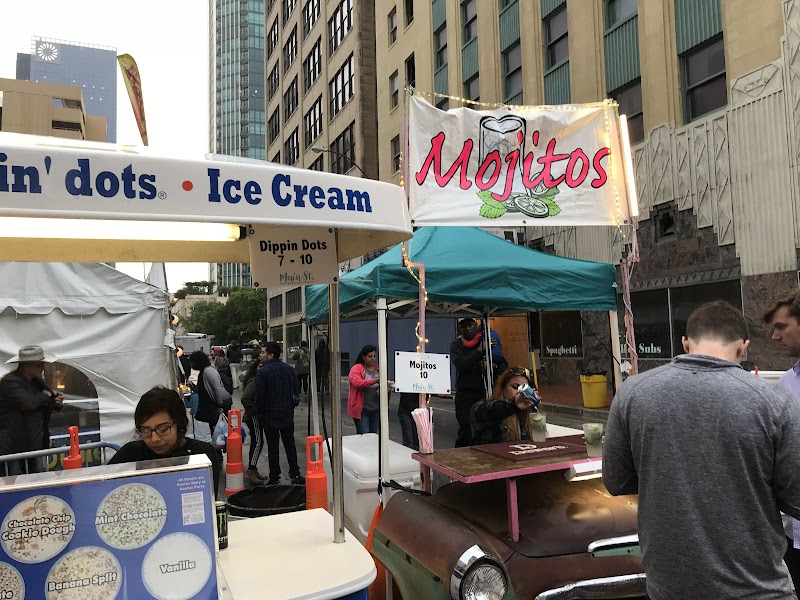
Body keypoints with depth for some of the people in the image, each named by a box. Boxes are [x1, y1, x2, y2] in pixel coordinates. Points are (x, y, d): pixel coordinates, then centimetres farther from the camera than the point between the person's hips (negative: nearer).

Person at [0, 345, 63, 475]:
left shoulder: (37, 380, 10)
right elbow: (28, 403, -29)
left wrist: (56, 402, -1)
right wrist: (46, 394, -10)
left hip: (36, 444, 8)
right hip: (14, 446, -8)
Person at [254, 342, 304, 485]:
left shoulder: (262, 372, -15)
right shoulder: (289, 369, 2)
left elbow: (258, 395, -15)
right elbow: (296, 391, 7)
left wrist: (260, 411, 0)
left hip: (269, 415, -5)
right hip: (288, 414, 5)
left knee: (272, 447, 4)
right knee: (290, 445, 13)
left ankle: (274, 478, 9)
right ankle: (295, 475, 16)